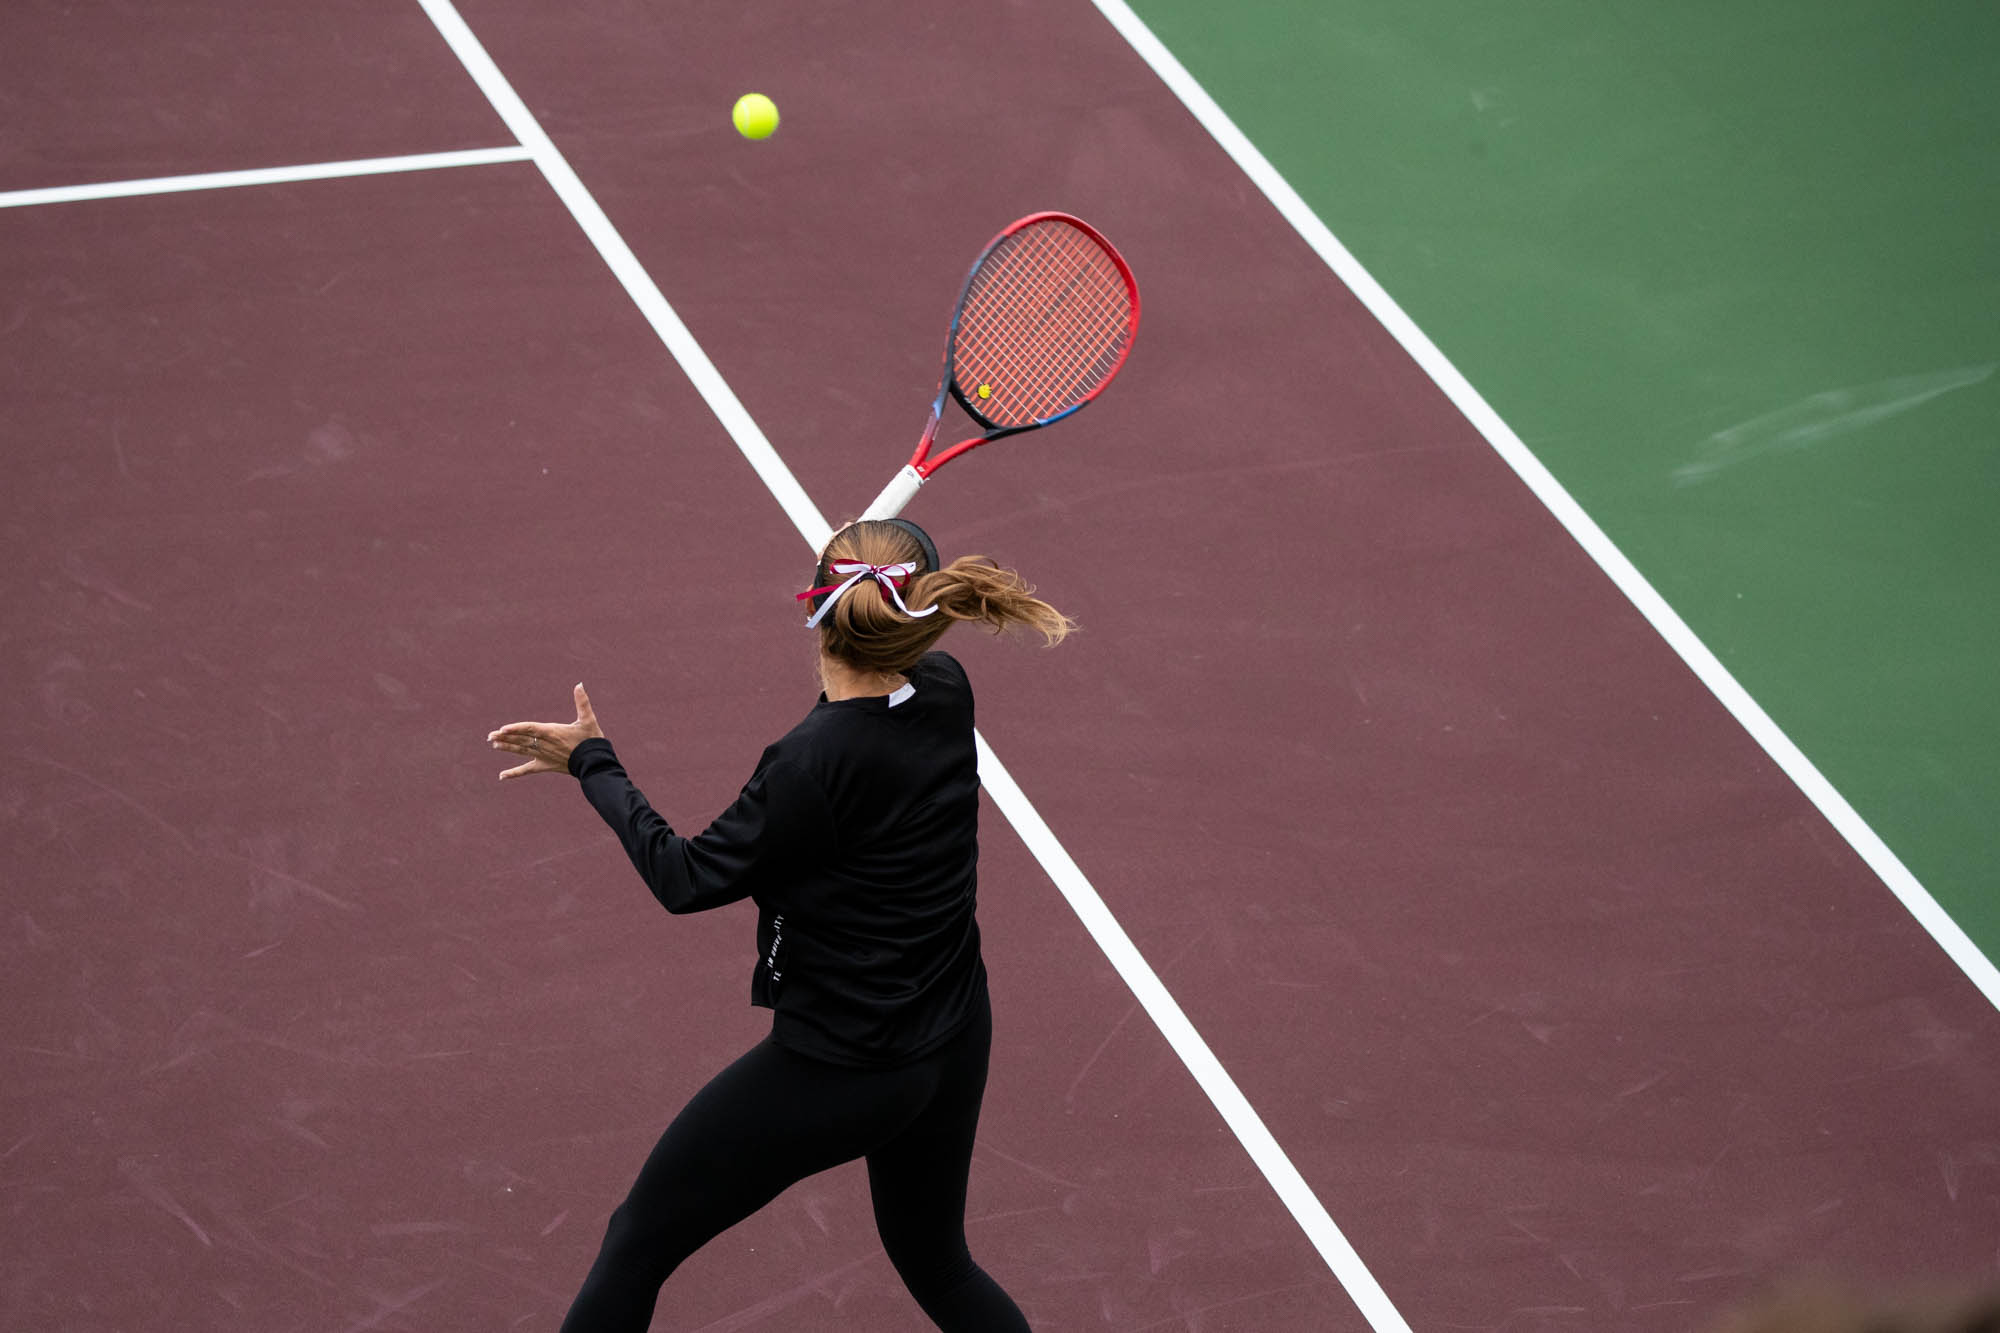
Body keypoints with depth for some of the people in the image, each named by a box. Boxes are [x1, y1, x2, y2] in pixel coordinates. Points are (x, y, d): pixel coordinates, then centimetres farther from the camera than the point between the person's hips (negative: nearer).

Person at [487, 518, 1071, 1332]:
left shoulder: (814, 764, -29)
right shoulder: (945, 695, -8)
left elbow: (686, 880, -16)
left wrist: (592, 766, -6)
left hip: (835, 1073, -7)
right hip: (955, 1048, 7)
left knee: (637, 1245, 11)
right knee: (937, 1265, 29)